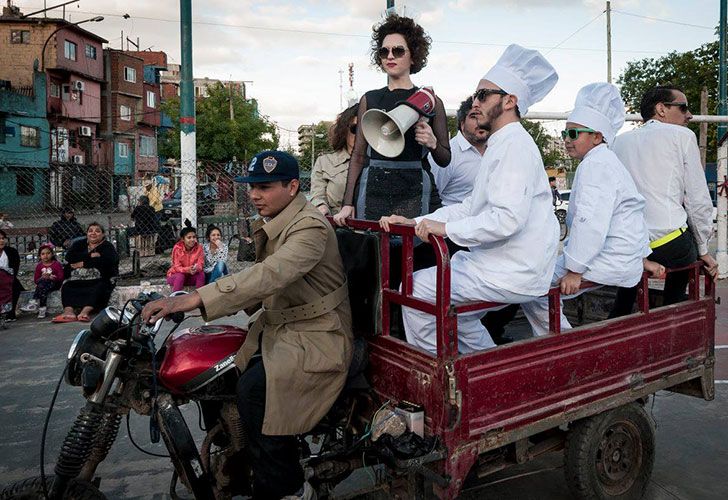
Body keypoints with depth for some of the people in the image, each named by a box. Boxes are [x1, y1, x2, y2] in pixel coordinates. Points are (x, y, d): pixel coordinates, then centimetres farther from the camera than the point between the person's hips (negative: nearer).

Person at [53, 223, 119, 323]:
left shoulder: (107, 246, 9)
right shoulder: (79, 244, 20)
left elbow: (106, 261, -12)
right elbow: (69, 256, 1)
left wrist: (83, 263, -9)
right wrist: (90, 255, -9)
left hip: (98, 279, -3)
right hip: (76, 280, 4)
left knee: (99, 288, -33)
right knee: (66, 287, -23)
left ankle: (86, 311, -48)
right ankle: (68, 311, -41)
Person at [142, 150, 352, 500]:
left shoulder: (311, 228, -19)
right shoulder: (269, 225, 12)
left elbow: (269, 275, -35)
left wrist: (193, 299, -41)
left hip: (317, 336, -9)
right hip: (278, 326, 9)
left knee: (253, 389, -26)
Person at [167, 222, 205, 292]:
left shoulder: (199, 247, -10)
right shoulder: (177, 248, -18)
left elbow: (201, 264, -15)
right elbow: (177, 267, -19)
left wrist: (196, 268, -40)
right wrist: (187, 270, -41)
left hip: (192, 277, 2)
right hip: (176, 275, -2)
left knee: (201, 273, -25)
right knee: (180, 276, -34)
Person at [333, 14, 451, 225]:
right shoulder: (369, 99, 12)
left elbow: (445, 160, 9)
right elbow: (358, 155, 10)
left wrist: (432, 143, -13)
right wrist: (348, 203, 3)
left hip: (414, 193, -1)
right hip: (373, 191, 2)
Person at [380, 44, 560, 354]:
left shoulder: (515, 145, -16)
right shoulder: (501, 146, 18)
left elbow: (508, 219, -28)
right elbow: (471, 208, 17)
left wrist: (446, 228, -20)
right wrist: (415, 222, 8)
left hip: (512, 274, -10)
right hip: (504, 265, 10)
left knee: (414, 290, -7)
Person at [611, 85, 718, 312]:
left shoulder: (620, 140, 17)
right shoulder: (682, 135, 5)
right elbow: (698, 199, 2)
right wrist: (703, 251, 12)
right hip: (667, 246, -4)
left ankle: (619, 320, 34)